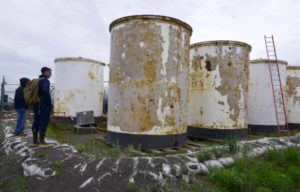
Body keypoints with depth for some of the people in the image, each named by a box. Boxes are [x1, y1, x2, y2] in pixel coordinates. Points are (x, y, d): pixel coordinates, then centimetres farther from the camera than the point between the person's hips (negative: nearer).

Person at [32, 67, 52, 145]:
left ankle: (35, 140, 14)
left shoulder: (37, 81, 18)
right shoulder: (46, 81, -9)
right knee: (43, 123, -4)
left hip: (37, 104, 8)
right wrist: (50, 103, -19)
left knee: (36, 122, 10)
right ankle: (41, 140, -1)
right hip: (44, 105, -8)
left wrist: (36, 101, 20)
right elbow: (46, 91, -25)